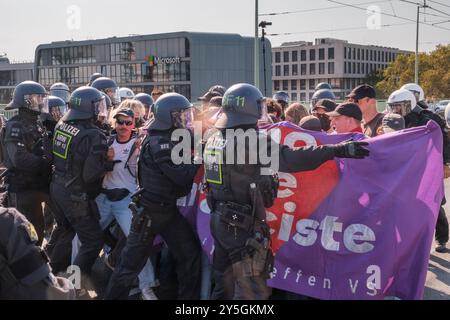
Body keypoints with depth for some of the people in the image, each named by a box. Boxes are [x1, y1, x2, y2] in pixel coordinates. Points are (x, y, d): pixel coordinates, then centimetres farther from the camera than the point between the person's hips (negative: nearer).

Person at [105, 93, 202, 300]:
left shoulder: (172, 139, 7)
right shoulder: (158, 143, -21)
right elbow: (183, 175, -27)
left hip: (168, 208, 8)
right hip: (149, 211, -8)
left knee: (190, 252, 7)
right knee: (132, 261, 5)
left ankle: (189, 296, 20)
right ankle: (114, 295, 24)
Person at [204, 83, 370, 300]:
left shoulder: (214, 139, 6)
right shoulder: (250, 140, -20)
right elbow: (288, 158, -31)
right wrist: (338, 150, -32)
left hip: (220, 220, 9)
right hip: (243, 224, -8)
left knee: (229, 285, 21)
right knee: (252, 290, 2)